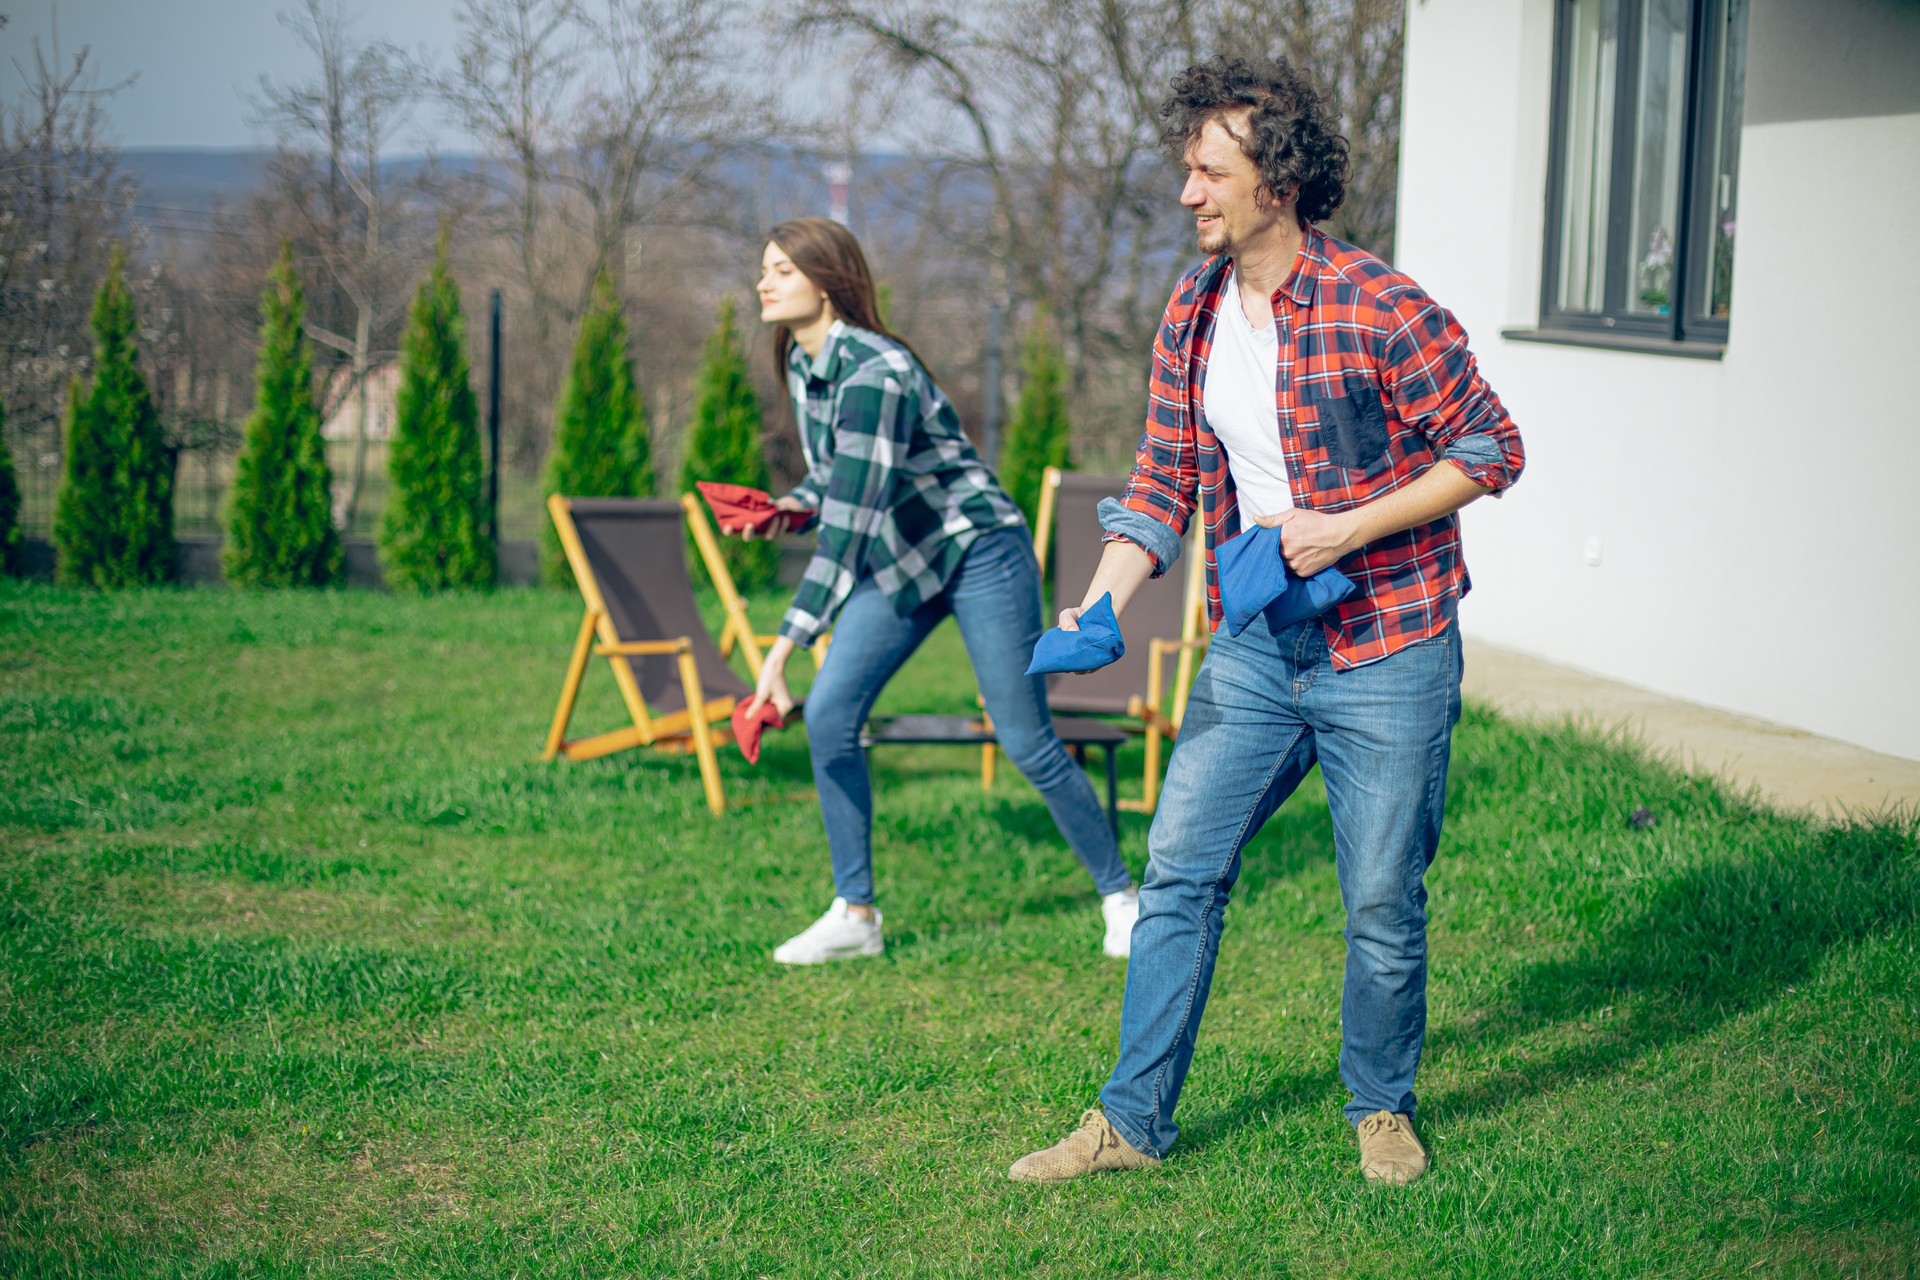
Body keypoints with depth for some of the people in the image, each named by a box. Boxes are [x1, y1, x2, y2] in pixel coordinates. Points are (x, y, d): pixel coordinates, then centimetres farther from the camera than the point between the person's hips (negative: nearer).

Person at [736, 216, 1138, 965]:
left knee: (1027, 742, -4)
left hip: (977, 551, -8)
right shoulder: (802, 365, 1)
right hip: (897, 560, 8)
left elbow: (848, 530, -32)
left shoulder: (875, 374, -28)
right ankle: (854, 915, 3)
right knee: (828, 714, -6)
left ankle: (1121, 896, 15)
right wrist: (791, 507, -6)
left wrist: (785, 645, -35)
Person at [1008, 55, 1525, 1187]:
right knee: (1179, 873, 4)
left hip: (1388, 655, -5)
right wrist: (1100, 606, -7)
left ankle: (1384, 1110, 26)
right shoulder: (1191, 322, 5)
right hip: (1255, 651, 5)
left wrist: (1349, 529, -18)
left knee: (1383, 902, 4)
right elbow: (1163, 487, 8)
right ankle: (1133, 1121, 14)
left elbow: (1491, 448, -10)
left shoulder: (1381, 310, -15)